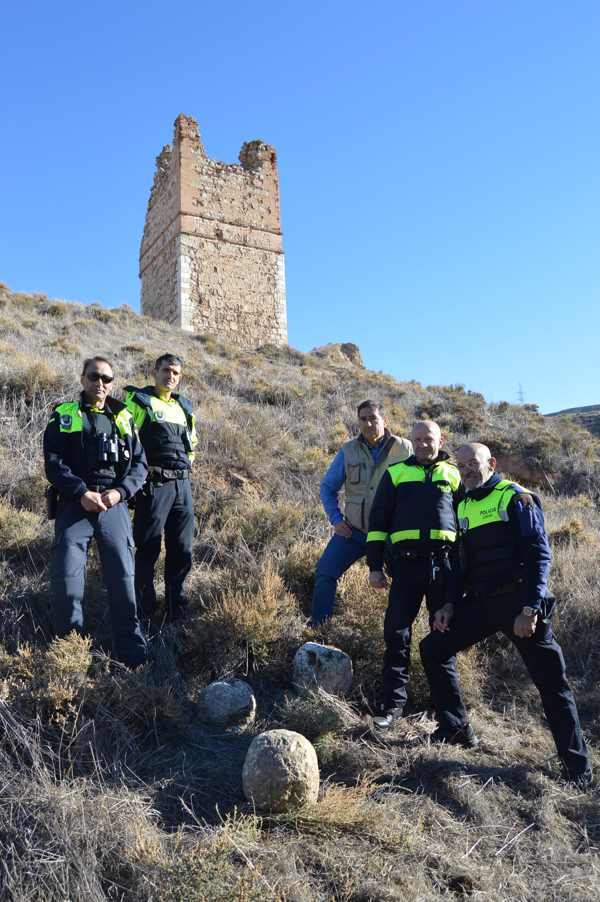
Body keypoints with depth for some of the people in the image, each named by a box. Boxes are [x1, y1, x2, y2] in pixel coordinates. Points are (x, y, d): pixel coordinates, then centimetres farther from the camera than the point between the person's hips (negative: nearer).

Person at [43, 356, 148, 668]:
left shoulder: (123, 418, 14)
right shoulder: (64, 415, 7)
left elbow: (139, 462, 8)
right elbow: (53, 462, -3)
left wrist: (120, 492, -9)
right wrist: (82, 493, -15)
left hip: (114, 505, 2)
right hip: (75, 504, -1)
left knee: (122, 576, 0)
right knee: (66, 576, -9)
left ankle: (132, 653, 10)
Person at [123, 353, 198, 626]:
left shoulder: (184, 406, 18)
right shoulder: (138, 400, -1)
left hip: (182, 485, 6)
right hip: (154, 485, -6)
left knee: (181, 550, 8)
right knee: (148, 550, -1)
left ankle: (176, 609, 20)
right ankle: (144, 613, 9)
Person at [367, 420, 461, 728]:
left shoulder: (454, 474, 15)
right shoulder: (396, 472, 12)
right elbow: (378, 520, 9)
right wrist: (375, 566, 3)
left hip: (445, 562, 1)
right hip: (407, 561, -1)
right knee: (397, 632, -3)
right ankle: (393, 703, 6)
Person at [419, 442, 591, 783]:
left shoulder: (516, 498, -5)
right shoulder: (463, 506, 14)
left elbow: (539, 554, -11)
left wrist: (530, 609, -19)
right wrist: (450, 603, 9)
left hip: (518, 602, -6)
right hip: (480, 603, 7)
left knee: (551, 681, -2)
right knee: (433, 648, 3)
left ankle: (578, 767, 12)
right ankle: (456, 727, 17)